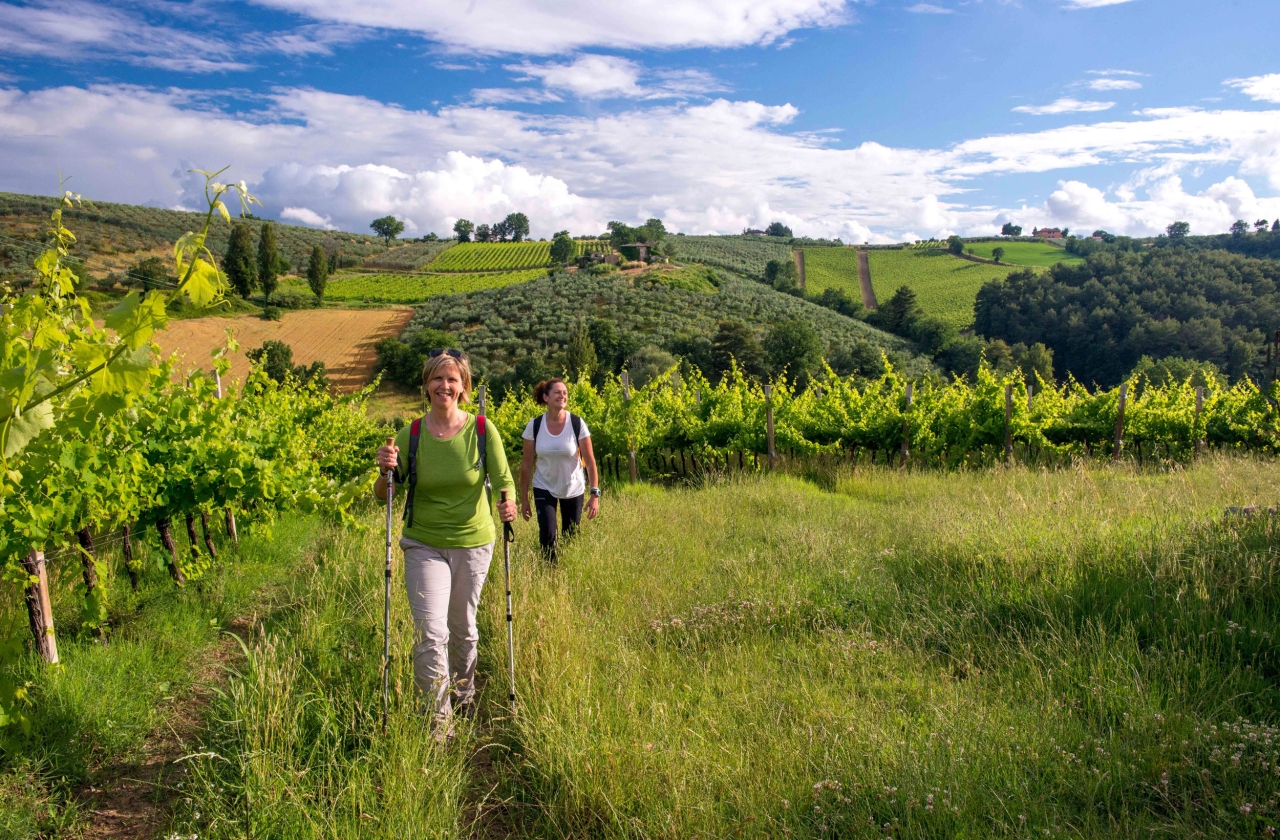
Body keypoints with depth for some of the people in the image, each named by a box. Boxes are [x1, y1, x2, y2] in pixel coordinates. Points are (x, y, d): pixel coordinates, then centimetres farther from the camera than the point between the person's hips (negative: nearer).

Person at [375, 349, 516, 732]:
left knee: (462, 627, 17)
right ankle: (437, 720, 6)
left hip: (473, 543, 0)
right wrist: (386, 471, -26)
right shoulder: (411, 435, -8)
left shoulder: (483, 431, -10)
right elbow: (383, 495, -4)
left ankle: (464, 693, 43)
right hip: (423, 545, 0)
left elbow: (503, 480, -8)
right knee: (430, 632, -10)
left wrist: (508, 502, -30)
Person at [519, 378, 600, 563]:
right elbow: (526, 464, -3)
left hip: (573, 490, 0)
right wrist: (524, 499, -1)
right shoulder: (534, 426, -10)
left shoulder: (577, 424, -13)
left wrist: (595, 494, -15)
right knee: (547, 536, -14)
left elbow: (590, 461, -10)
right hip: (544, 489, 0)